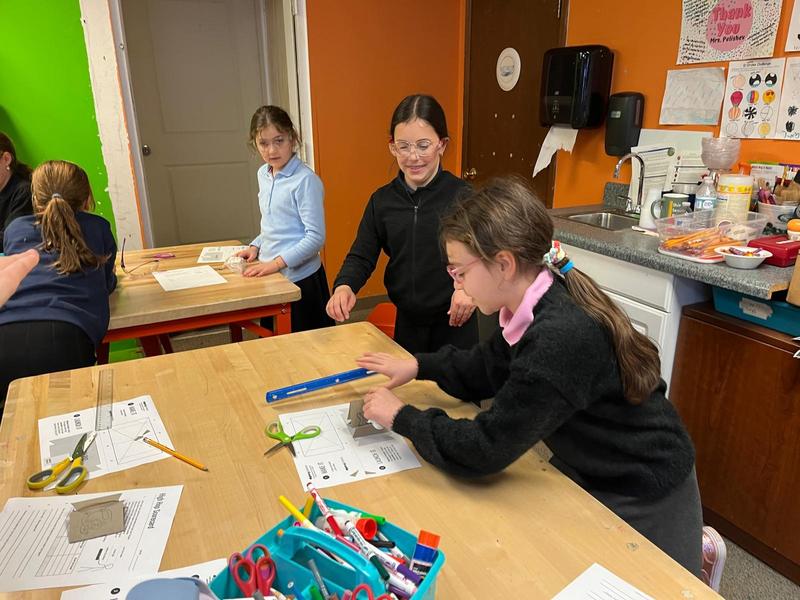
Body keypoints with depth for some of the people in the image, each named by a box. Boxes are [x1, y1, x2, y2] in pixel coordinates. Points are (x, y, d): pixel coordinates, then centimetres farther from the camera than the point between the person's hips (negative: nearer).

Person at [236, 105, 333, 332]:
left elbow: (316, 236, -19)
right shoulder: (263, 174, 8)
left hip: (300, 278, -7)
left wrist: (277, 262, -22)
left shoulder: (306, 180, -16)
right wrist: (255, 246, 5)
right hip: (270, 278, 8)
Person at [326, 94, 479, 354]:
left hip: (455, 320, -3)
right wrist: (344, 286, -18)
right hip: (407, 321, 4)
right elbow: (362, 256, 2)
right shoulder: (382, 200, 1)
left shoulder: (462, 195, -11)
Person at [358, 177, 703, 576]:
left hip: (644, 498, -7)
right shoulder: (538, 307, -10)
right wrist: (419, 366, -1)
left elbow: (485, 450, -31)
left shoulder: (562, 338, -37)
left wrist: (401, 418, -19)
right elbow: (486, 369, 8)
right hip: (593, 474, 8)